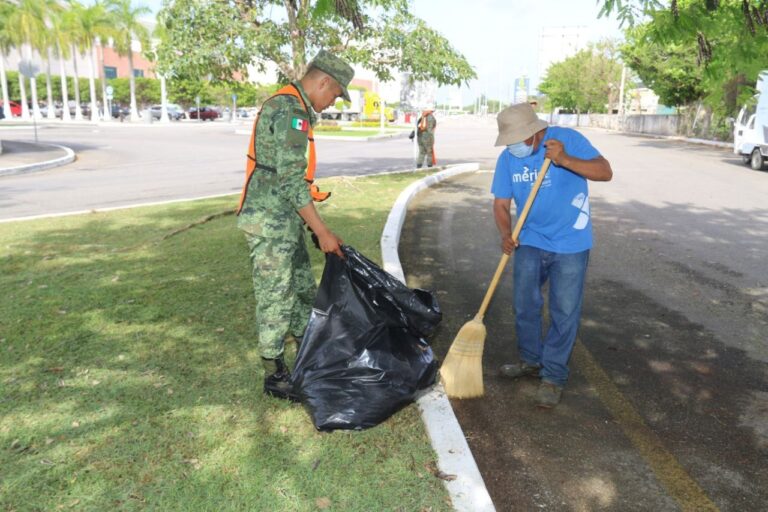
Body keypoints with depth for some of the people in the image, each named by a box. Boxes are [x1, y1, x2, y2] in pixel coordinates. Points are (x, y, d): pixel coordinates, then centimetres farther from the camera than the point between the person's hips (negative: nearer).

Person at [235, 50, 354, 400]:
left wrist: (311, 224, 22)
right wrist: (322, 232, -19)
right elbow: (292, 181, -23)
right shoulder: (292, 111, -18)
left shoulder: (287, 106, 16)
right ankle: (275, 375, 15)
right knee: (275, 298, 1)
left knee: (303, 289, 18)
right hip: (270, 222, -11)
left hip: (284, 220, 11)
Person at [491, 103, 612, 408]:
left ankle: (553, 376, 15)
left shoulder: (568, 139, -15)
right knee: (525, 305, 12)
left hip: (570, 243, -4)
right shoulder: (507, 159, -3)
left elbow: (605, 172, -20)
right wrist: (506, 235, -20)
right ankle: (531, 360, 34)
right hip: (530, 242, 4)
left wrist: (565, 160, -35)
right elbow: (501, 204, -1)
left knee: (564, 312, 2)